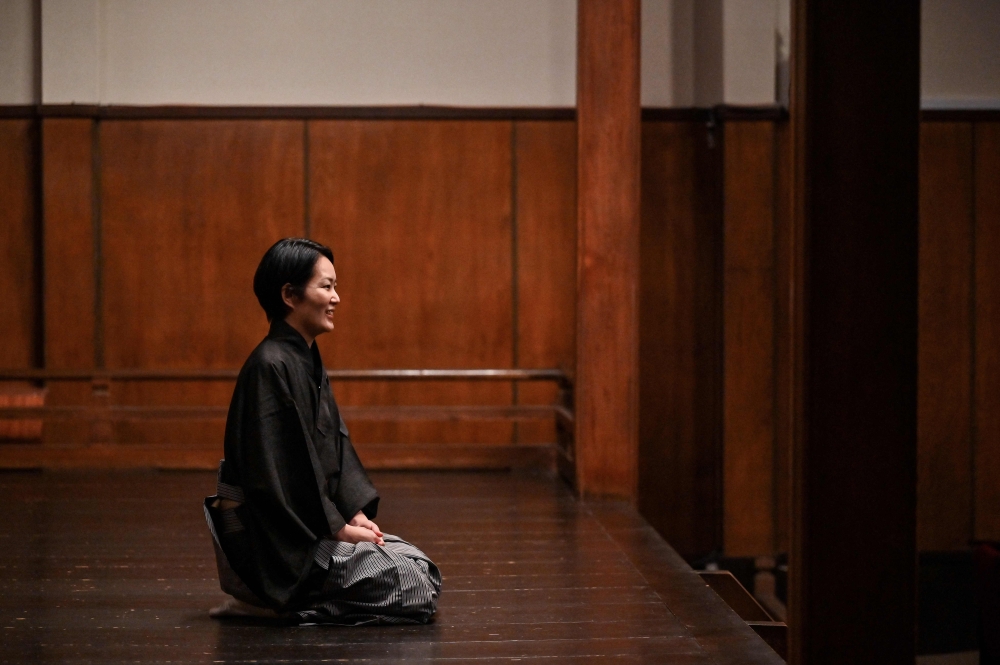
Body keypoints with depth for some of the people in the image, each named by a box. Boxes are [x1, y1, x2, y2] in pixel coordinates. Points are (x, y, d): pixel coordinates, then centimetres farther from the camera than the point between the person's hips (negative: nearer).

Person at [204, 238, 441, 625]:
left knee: (423, 568, 9)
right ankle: (276, 603, -6)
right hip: (271, 541, -10)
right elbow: (274, 470, -21)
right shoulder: (270, 367, -18)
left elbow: (335, 445, 15)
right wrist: (338, 527, -15)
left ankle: (286, 601, 9)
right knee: (412, 589, -14)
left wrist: (355, 514, 1)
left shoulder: (308, 362, 13)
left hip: (313, 525, 10)